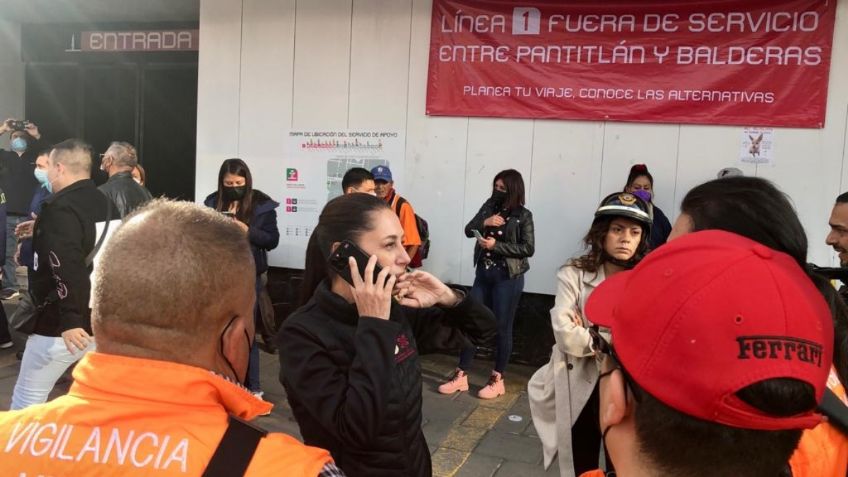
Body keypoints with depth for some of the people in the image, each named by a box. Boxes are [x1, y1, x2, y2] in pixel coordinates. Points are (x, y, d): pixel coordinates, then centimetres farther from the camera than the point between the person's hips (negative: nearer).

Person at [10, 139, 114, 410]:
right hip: (103, 321, 8)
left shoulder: (60, 209, -16)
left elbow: (65, 267, -27)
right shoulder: (106, 204, 9)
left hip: (61, 324, -7)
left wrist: (70, 320, -30)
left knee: (27, 400, 8)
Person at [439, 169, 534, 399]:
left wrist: (497, 245, -18)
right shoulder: (489, 206, 6)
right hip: (483, 273, 5)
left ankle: (497, 379, 16)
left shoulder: (523, 215, -6)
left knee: (502, 327, 3)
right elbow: (468, 230, 5)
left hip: (508, 277, -4)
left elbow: (528, 249, -11)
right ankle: (461, 375, 14)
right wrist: (485, 222, -15)